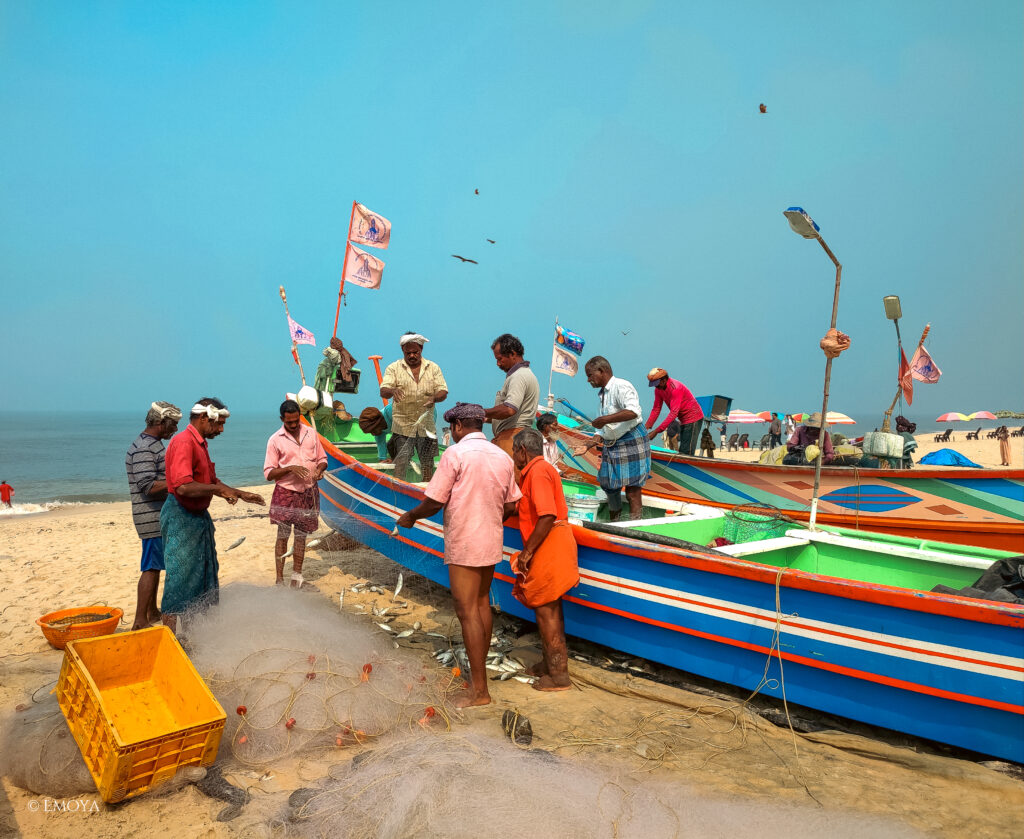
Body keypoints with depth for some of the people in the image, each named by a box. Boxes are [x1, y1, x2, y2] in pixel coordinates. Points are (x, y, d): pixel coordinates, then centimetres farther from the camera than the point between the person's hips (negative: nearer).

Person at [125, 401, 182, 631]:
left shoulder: (152, 444, 16)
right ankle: (140, 622, -1)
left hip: (159, 516, 11)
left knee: (154, 566, 17)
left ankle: (152, 612, 28)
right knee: (151, 568, -6)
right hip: (153, 518, -11)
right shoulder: (144, 448, -18)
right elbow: (148, 486, -25)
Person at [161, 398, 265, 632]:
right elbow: (183, 486, -30)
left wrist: (241, 494, 18)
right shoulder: (183, 442, -19)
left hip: (199, 516, 10)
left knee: (204, 575, 17)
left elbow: (211, 481, 24)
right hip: (181, 518, -10)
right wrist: (219, 489, -19)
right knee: (179, 577, -4)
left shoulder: (201, 444, 13)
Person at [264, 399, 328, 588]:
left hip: (309, 492, 3)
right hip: (285, 492, -3)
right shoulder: (275, 440, -4)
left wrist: (319, 469, -9)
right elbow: (269, 473, -5)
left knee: (301, 535, 10)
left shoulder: (311, 434, 5)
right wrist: (290, 468, -20)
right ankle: (280, 579, 5)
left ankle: (297, 575, 21)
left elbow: (322, 459, 13)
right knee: (282, 535, -2)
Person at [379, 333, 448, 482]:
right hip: (402, 426, -2)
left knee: (427, 461, 11)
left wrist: (434, 398, -21)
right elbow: (383, 391, -9)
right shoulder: (394, 368, 2)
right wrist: (392, 391, -33)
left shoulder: (433, 368, 7)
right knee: (401, 462, -3)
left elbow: (443, 392, 2)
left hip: (426, 425, 2)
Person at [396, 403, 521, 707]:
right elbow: (511, 506, 9)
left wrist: (409, 517, 3)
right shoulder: (503, 457, 6)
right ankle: (480, 667, 31)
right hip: (491, 542, 7)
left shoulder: (455, 454, -13)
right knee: (482, 603, 19)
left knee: (468, 611, -3)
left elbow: (433, 502, -15)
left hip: (463, 545, -7)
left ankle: (480, 691, 1)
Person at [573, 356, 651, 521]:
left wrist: (605, 419, -25)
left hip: (631, 442, -10)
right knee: (609, 487, 16)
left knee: (633, 490, -7)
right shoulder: (603, 394, 17)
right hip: (611, 446, 10)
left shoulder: (622, 386, -11)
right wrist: (588, 446, 7)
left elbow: (633, 412, -30)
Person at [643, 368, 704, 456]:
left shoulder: (675, 388, -27)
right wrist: (646, 427, -11)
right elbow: (656, 409, 0)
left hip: (693, 418, -9)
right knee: (682, 451, 12)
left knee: (686, 452, -13)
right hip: (683, 420, 9)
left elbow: (674, 413, -32)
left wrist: (656, 431, -35)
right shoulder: (658, 389, -2)